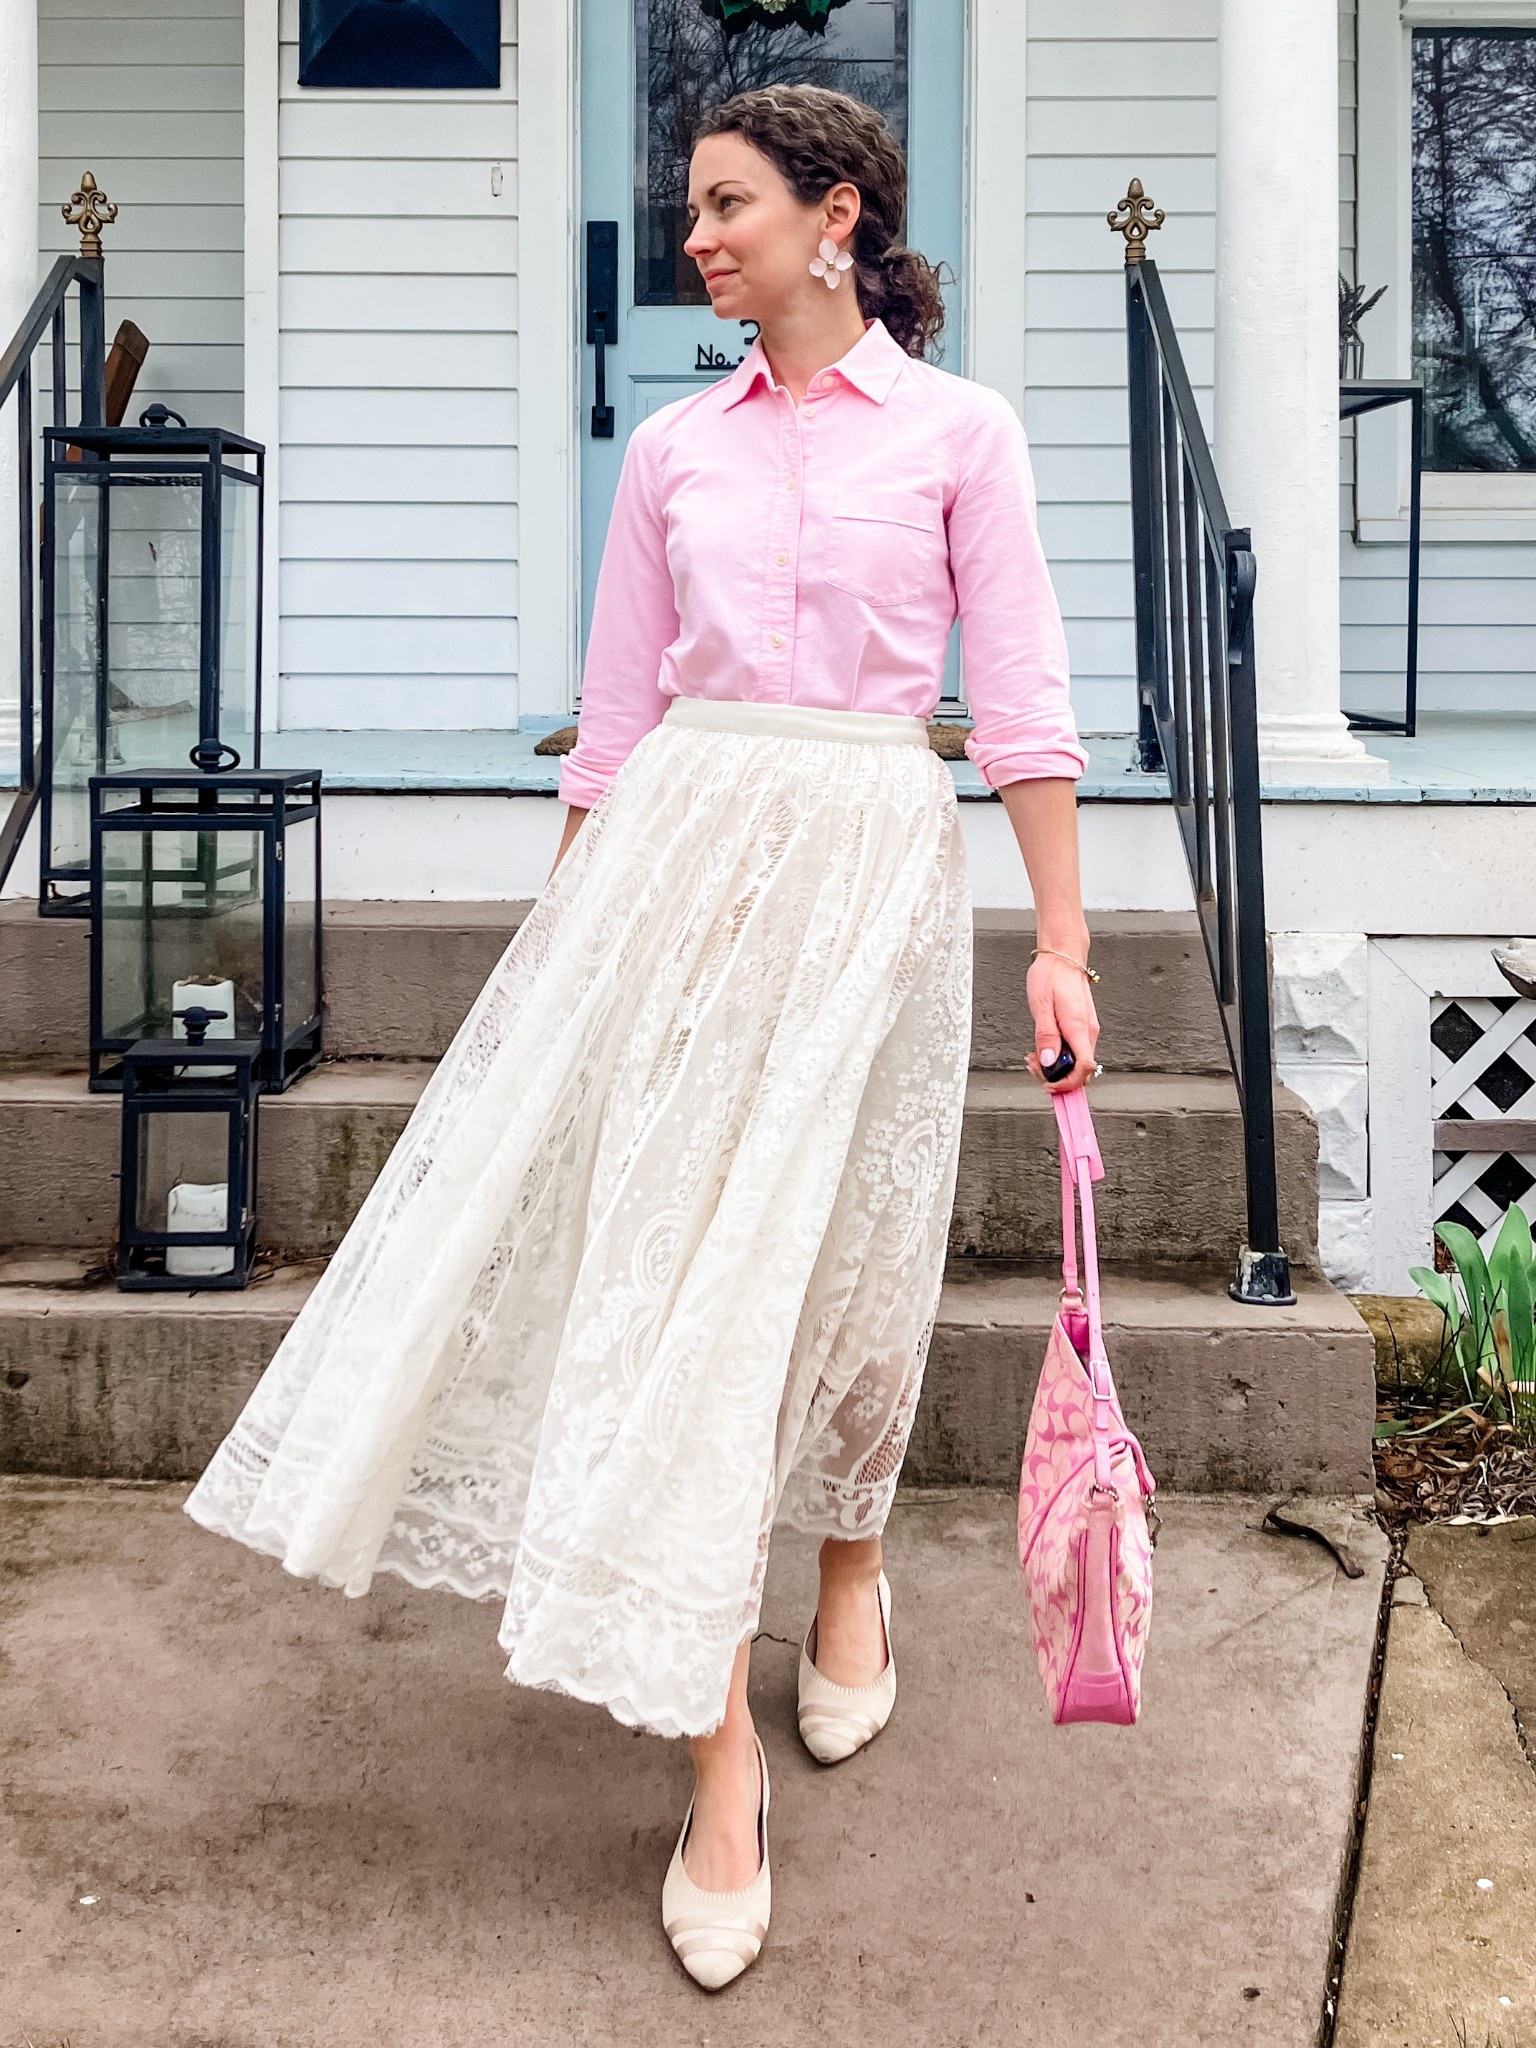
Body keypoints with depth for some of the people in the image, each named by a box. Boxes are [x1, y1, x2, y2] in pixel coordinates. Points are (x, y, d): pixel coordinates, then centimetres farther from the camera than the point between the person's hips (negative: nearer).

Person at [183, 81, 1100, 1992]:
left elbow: (1024, 705, 0)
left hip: (875, 861, -2)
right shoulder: (673, 448, 11)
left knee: (841, 1261, 5)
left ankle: (850, 1572, 38)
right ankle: (720, 1762, 3)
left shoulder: (958, 430, 4)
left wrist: (1061, 943, -5)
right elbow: (616, 716, 13)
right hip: (682, 853, 2)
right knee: (673, 1257, -5)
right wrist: (568, 937, 11)